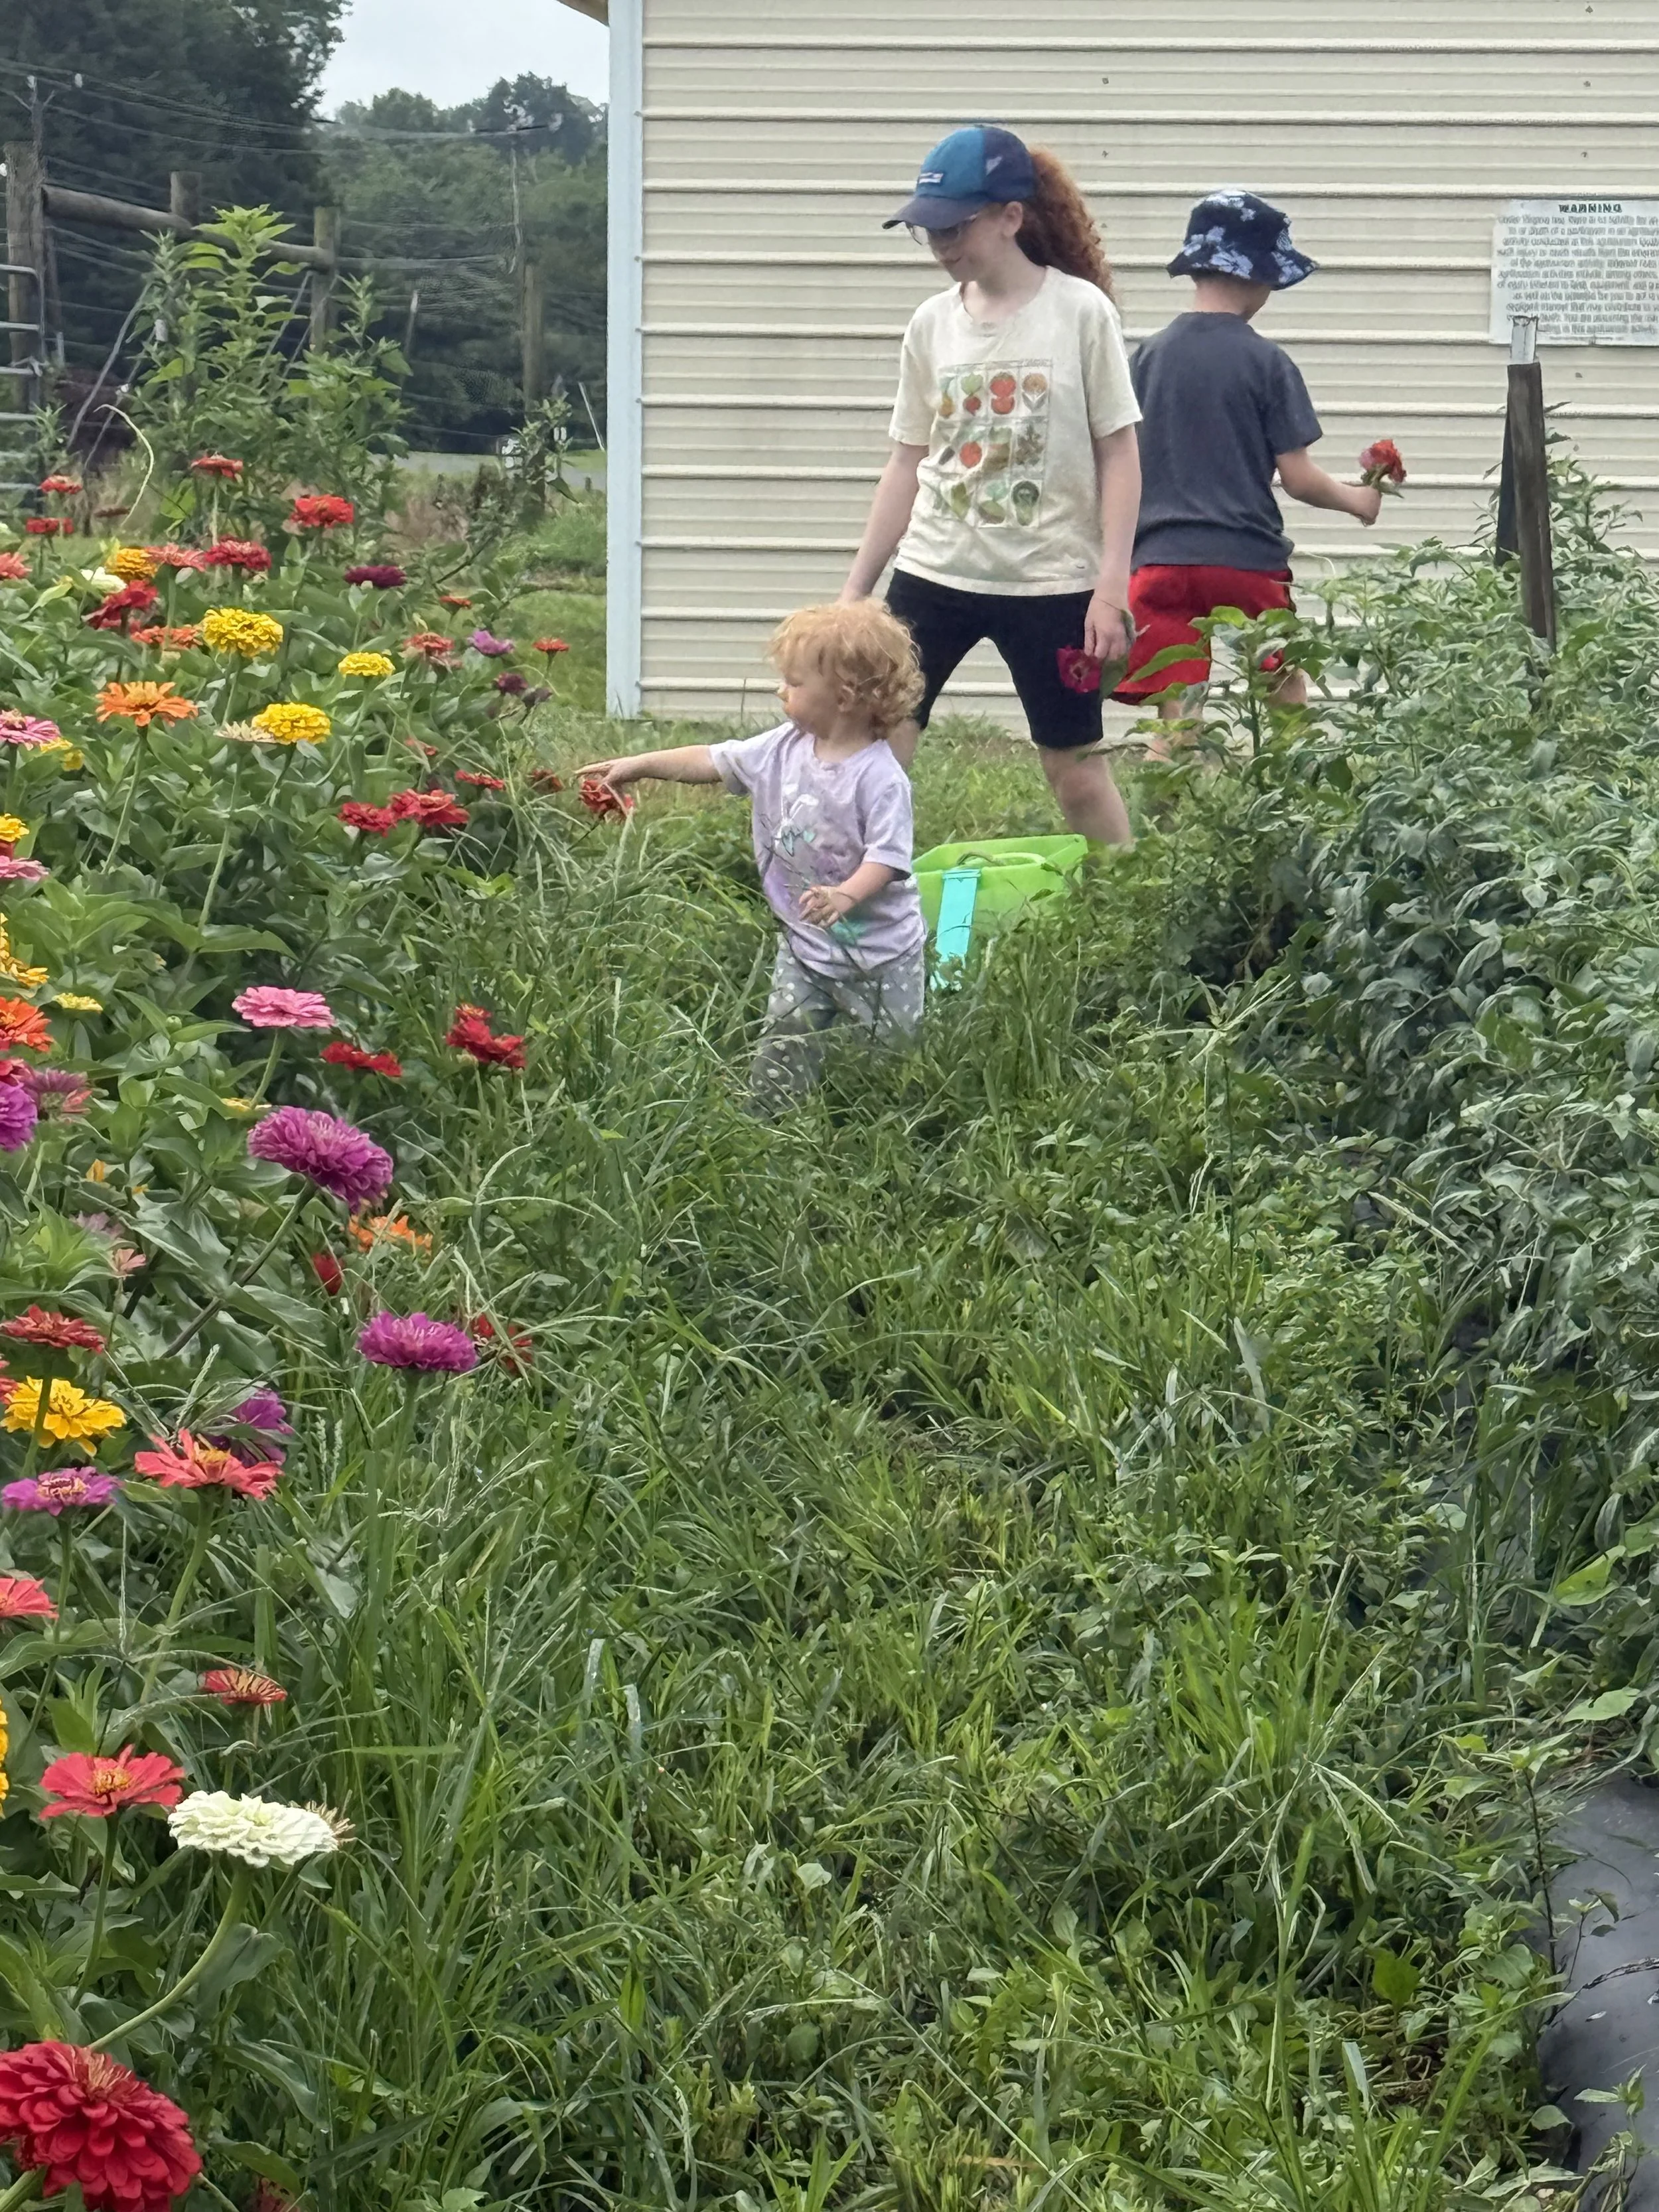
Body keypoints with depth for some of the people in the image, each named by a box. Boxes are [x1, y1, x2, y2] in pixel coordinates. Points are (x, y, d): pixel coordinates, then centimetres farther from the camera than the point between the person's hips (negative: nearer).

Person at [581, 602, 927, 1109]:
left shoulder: (879, 776, -22)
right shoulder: (784, 749, -1)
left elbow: (887, 855, -27)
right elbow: (714, 762, 9)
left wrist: (846, 895, -44)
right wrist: (639, 765, 8)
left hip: (877, 948, -6)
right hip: (804, 942, 6)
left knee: (889, 1047, 7)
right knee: (785, 1046, 6)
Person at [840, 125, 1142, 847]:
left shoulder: (1081, 310, -6)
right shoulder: (932, 323, 5)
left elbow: (1118, 452, -4)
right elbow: (909, 463, 11)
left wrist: (1111, 586, -11)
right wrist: (855, 591, 10)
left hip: (1050, 581, -3)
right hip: (933, 573, 3)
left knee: (1078, 770, 6)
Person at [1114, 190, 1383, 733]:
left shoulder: (1151, 355, 4)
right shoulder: (1266, 362, -5)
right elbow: (1299, 479, -4)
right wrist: (1356, 500, 14)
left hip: (1163, 560, 2)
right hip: (1248, 560, -2)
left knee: (1175, 718, -1)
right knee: (1288, 693, 19)